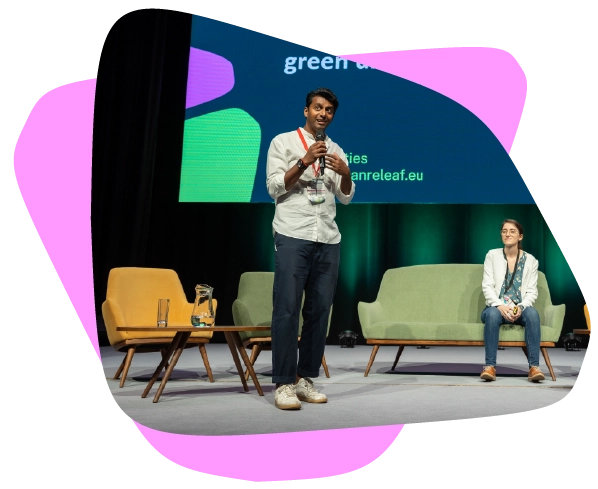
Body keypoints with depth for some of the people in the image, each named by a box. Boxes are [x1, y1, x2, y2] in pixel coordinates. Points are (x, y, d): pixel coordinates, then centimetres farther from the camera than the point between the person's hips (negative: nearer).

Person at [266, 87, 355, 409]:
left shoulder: (336, 150, 17)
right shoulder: (283, 142, 6)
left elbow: (346, 198, 15)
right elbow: (274, 187, -3)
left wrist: (345, 173, -5)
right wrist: (304, 162, -13)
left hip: (328, 240, 5)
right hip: (292, 237, -4)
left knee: (320, 310, 4)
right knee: (287, 309, -8)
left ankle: (305, 378, 12)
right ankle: (283, 383, -5)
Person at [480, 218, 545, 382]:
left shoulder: (531, 260, 8)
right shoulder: (492, 255, 5)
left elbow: (532, 291, 2)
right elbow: (487, 286, -4)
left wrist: (520, 307, -19)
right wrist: (500, 306, -20)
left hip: (520, 310, 1)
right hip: (496, 307, -1)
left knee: (532, 313, -33)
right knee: (493, 313, -36)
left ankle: (534, 366, -35)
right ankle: (490, 366, -37)